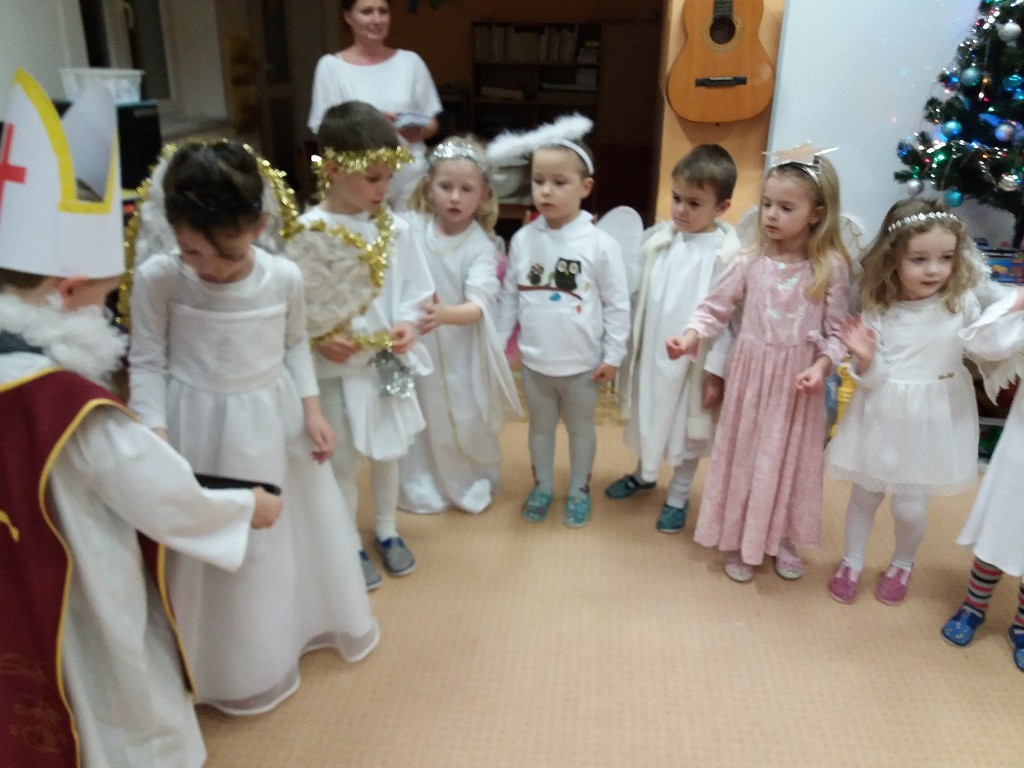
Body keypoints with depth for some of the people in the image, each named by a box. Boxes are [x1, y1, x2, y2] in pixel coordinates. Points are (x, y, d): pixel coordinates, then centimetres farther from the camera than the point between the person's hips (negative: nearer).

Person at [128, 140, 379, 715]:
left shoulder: (285, 277, -10)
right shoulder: (157, 278, -17)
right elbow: (147, 363, -9)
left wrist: (313, 411, 2)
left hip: (273, 423, 3)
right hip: (200, 428, -2)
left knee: (294, 528, 18)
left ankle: (312, 621, 47)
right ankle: (233, 664, 36)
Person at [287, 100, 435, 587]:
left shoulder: (394, 228, -5)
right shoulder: (308, 234, -17)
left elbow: (414, 288, 2)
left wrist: (408, 323, -15)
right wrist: (317, 339, -25)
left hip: (388, 361, 4)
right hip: (337, 367, -4)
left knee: (387, 452, 20)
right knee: (344, 461, 12)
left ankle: (387, 532, 42)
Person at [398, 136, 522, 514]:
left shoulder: (481, 246, -16)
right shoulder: (412, 232, -8)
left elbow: (480, 304, -29)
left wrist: (446, 314, -47)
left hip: (461, 351, -2)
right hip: (416, 345, 2)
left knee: (466, 421, 9)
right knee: (419, 419, 13)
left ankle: (472, 484, 35)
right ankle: (421, 487, 35)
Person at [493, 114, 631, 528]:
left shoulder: (601, 244, -15)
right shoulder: (522, 239, -6)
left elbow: (617, 304, -9)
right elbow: (510, 295, 3)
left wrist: (613, 355, -8)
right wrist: (499, 340, 4)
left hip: (582, 362, -3)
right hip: (534, 360, 3)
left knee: (580, 427, 18)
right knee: (540, 425, 21)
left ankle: (579, 490, 39)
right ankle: (542, 486, 42)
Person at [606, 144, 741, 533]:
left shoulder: (726, 253, -18)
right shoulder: (661, 238, -3)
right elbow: (644, 294, 5)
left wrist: (716, 371, -15)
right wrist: (633, 343, 7)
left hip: (692, 359, -5)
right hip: (650, 348, 5)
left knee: (688, 428, 14)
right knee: (649, 415, 23)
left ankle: (678, 496, 33)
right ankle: (644, 473, 47)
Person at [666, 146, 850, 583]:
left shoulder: (830, 267, -9)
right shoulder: (751, 261, -5)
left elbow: (837, 330, -5)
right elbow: (716, 307, -1)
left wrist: (823, 365, -21)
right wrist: (692, 335, -18)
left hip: (797, 379, -1)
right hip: (751, 373, 1)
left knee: (790, 458, 14)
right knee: (744, 454, 11)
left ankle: (783, 539, 35)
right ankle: (738, 540, 29)